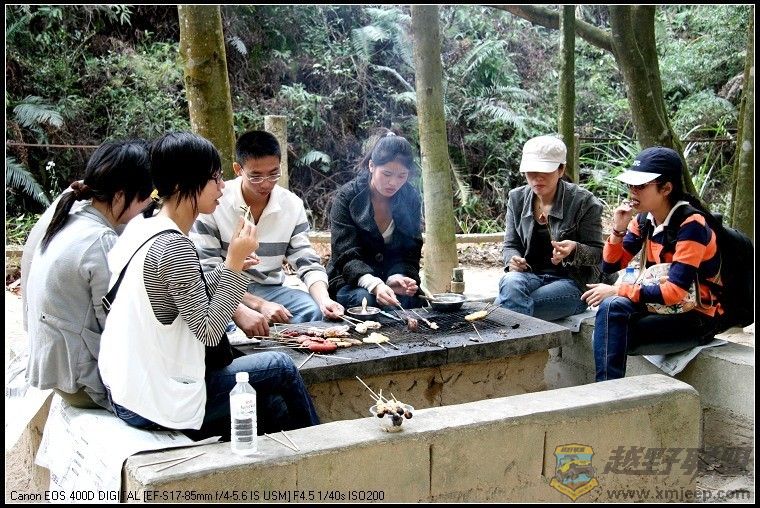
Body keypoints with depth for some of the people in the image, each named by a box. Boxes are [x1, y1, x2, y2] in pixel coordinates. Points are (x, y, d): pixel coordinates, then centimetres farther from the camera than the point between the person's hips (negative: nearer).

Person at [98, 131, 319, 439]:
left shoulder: (140, 227, 5)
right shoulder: (175, 247, -22)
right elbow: (208, 331, -20)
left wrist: (229, 267, 2)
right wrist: (233, 265, -15)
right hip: (156, 406, -8)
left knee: (273, 407, 16)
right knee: (280, 367, 6)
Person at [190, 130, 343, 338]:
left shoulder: (292, 205, 0)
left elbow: (308, 263, 2)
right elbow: (208, 273, -14)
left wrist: (323, 300, -20)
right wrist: (259, 305, -25)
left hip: (270, 290, 4)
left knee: (316, 312, -24)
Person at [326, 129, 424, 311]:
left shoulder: (411, 198, -1)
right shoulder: (347, 197, -12)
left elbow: (410, 254, -1)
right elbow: (347, 257, -19)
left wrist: (398, 277, -25)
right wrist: (375, 285, -38)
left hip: (390, 280, 3)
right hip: (351, 283, -2)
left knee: (410, 299, -29)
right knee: (367, 299, -34)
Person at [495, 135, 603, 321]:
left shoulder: (583, 201, -4)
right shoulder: (517, 198, 8)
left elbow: (597, 252, -1)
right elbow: (511, 245, 13)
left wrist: (574, 250, -23)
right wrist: (513, 260, -12)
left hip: (572, 282, -4)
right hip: (530, 275, 4)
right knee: (510, 283, -35)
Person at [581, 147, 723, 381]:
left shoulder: (691, 224, -18)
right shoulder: (643, 219, 3)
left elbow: (674, 291, -24)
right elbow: (610, 266, 6)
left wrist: (617, 291, -21)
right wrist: (618, 230, -11)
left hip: (696, 318, -7)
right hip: (661, 306, 7)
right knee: (611, 307, -24)